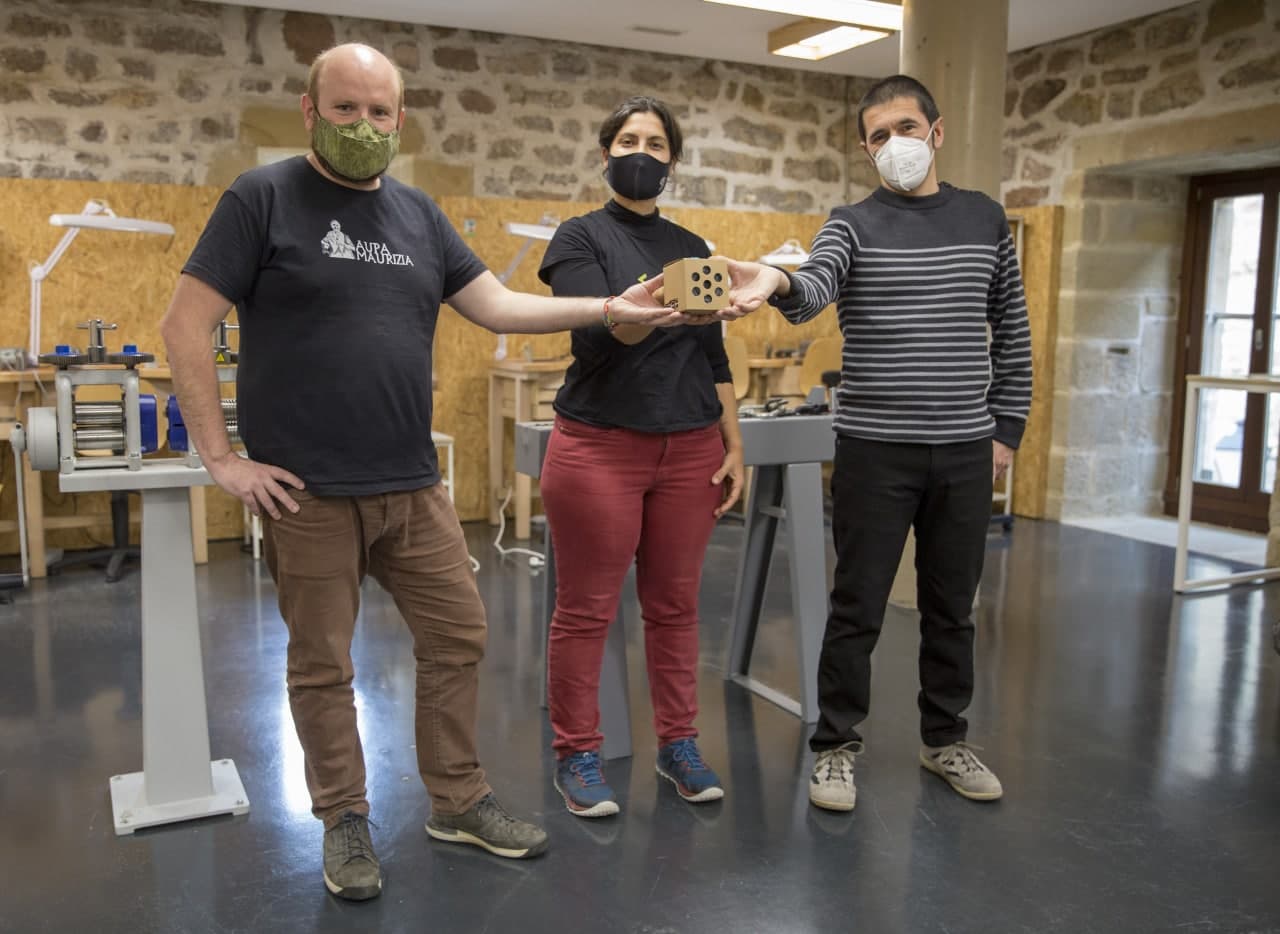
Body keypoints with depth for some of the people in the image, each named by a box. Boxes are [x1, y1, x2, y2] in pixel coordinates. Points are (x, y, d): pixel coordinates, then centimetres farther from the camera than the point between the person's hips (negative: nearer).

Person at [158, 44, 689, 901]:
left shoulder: (418, 213, 11)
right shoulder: (263, 197, -5)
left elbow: (496, 305, 11)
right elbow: (185, 327, -8)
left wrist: (610, 309, 3)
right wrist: (222, 457, -12)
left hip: (414, 486, 5)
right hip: (309, 492, -5)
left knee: (458, 636, 10)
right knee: (323, 666, 7)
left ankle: (459, 801, 28)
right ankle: (346, 822, 26)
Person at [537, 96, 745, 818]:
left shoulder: (691, 248, 13)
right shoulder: (580, 238, 0)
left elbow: (714, 358, 14)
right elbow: (598, 339, -15)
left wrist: (735, 446, 7)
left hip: (689, 449, 4)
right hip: (600, 447, -4)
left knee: (676, 604, 9)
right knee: (586, 610, 2)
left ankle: (678, 744, 23)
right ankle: (577, 756, 16)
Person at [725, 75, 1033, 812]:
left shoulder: (986, 219, 9)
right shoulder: (853, 225, -1)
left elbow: (1012, 331, 13)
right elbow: (816, 292, -23)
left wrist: (1007, 428, 8)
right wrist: (782, 285, -46)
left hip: (965, 449, 3)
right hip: (875, 448, -3)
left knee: (952, 606, 14)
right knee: (858, 608, 3)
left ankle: (946, 740, 31)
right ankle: (837, 747, 19)